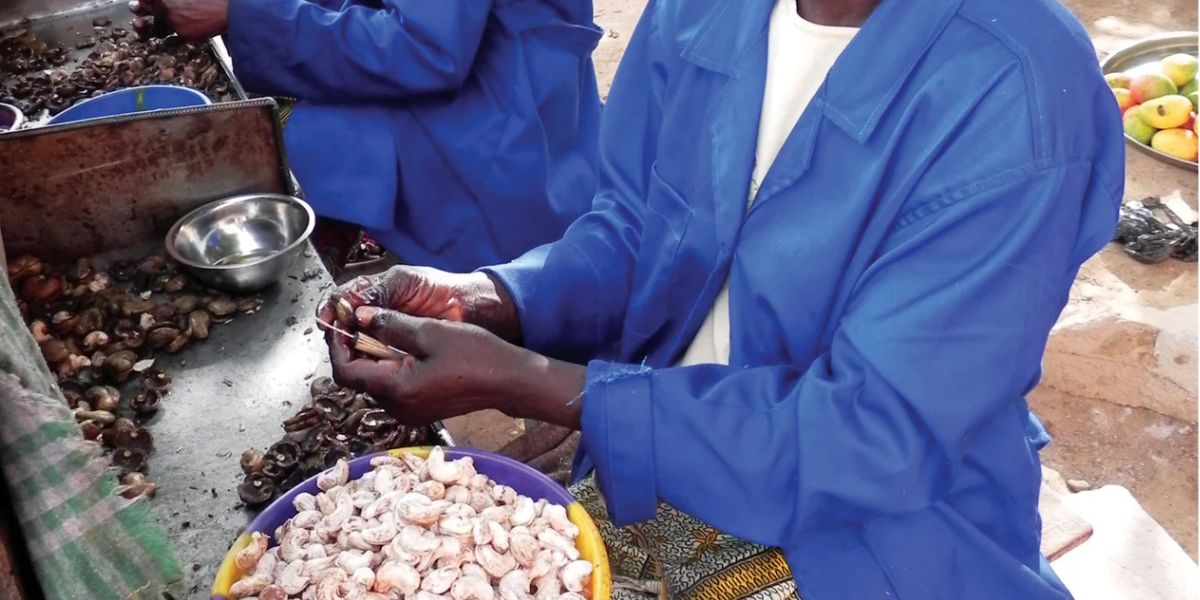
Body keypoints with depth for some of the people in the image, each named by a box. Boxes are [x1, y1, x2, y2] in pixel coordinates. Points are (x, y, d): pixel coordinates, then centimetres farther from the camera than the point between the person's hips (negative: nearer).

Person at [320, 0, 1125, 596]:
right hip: (650, 467, 5)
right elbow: (631, 228, 3)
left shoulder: (1020, 94, -25)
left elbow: (876, 436, -25)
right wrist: (483, 301, -18)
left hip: (866, 535, -4)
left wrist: (521, 382, -28)